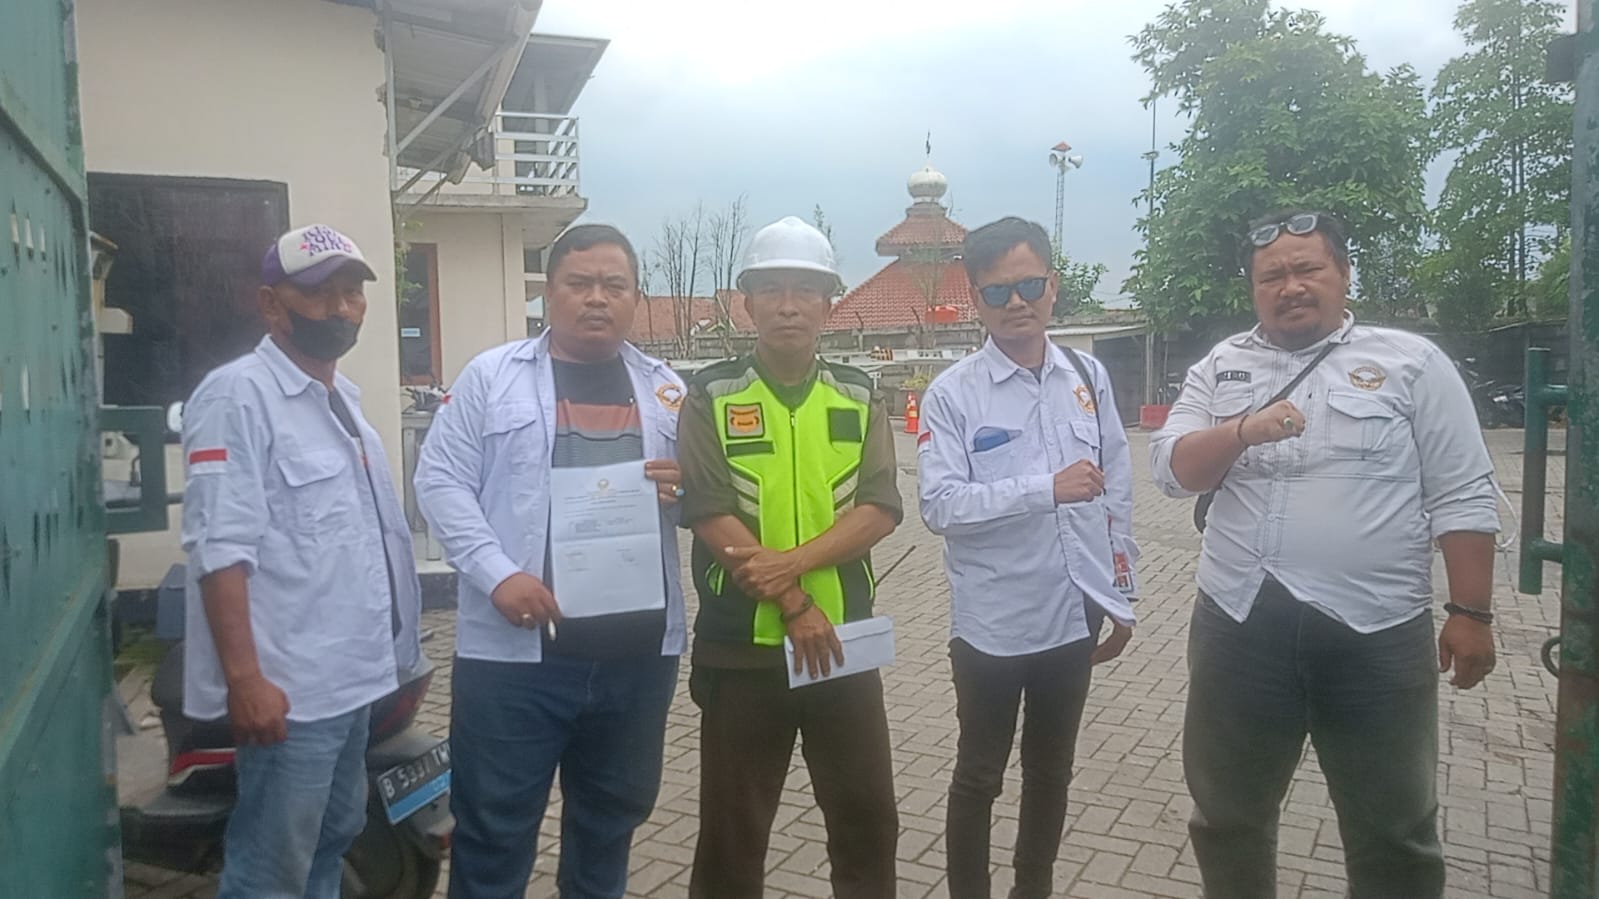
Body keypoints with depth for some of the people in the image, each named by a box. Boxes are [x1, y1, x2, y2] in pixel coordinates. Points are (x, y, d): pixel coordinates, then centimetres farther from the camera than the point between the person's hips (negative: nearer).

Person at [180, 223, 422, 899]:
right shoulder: (237, 394, -14)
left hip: (353, 674, 9)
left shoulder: (343, 396, 13)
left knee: (333, 842, 22)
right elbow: (221, 549, -21)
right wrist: (245, 679, -25)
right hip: (290, 686, -9)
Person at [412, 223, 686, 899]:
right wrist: (498, 573, -16)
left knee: (611, 818, 19)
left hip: (638, 649, 4)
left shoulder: (666, 388, 12)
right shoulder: (491, 376, 1)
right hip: (515, 648, -3)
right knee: (494, 826, 6)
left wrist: (685, 488, -8)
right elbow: (442, 483, -3)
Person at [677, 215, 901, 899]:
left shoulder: (858, 398, 4)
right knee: (732, 827, 11)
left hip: (845, 641, 3)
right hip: (741, 647, -2)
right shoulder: (710, 398, -4)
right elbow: (712, 517, -12)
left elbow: (879, 509, -6)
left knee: (868, 815, 14)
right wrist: (794, 605, -16)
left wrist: (792, 562, -20)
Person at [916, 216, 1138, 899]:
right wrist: (1049, 489, -26)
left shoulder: (1089, 378, 2)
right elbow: (940, 506, -20)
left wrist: (1121, 595, 8)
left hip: (1075, 616, 4)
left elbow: (1117, 493, 7)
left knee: (1051, 773, 21)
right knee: (978, 778, 13)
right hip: (993, 624, -4)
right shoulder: (951, 395, -10)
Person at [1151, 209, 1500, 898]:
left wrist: (1471, 613, -5)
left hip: (1377, 634, -2)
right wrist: (1243, 431, -18)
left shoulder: (1412, 362, 2)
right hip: (1240, 626, 2)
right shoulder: (1219, 368, 9)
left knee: (1394, 833, 13)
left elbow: (1462, 499, 0)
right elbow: (1171, 469, -1)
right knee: (1227, 814, 16)